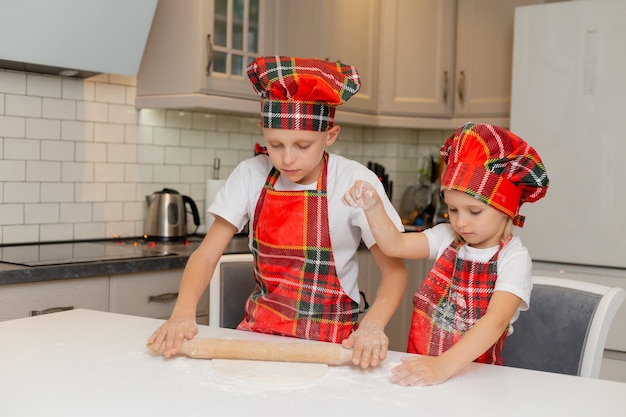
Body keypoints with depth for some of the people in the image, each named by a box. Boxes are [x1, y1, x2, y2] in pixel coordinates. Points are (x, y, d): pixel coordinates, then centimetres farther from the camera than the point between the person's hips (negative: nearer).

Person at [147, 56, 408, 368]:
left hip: (331, 339, -2)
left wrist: (372, 326, -29)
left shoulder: (355, 182, -12)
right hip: (260, 328, 3)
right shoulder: (251, 175, -5)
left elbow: (395, 270, -9)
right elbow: (207, 254, -5)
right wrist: (183, 313, -23)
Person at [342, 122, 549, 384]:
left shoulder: (513, 258, -11)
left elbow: (496, 321, -24)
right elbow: (396, 245, -5)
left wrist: (445, 365, -37)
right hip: (422, 369, 3)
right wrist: (373, 207, -23)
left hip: (472, 374, -3)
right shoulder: (448, 237, 5)